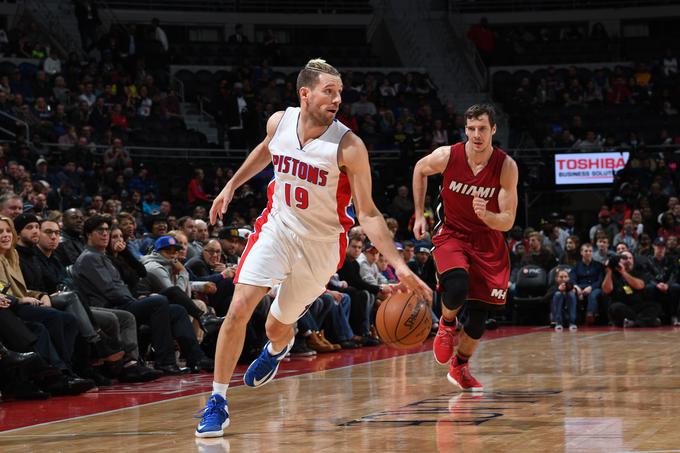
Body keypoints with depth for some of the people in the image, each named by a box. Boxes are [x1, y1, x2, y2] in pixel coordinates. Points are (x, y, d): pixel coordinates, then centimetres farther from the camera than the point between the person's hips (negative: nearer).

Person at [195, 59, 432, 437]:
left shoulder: (349, 146, -23)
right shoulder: (279, 122, -11)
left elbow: (368, 213, -20)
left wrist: (399, 265, -28)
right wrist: (232, 186, 17)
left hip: (321, 243, -2)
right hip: (277, 226, 2)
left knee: (278, 327, 11)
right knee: (239, 309, -16)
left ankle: (277, 349, 52)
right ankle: (218, 402, -4)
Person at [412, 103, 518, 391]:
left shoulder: (506, 167, -19)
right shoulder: (447, 156, -19)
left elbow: (507, 221, -18)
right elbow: (420, 169, 6)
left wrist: (485, 215, -39)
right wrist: (419, 214, 5)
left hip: (488, 242, 1)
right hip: (452, 235, -1)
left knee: (480, 312, 3)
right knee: (458, 287, -31)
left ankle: (460, 368, 29)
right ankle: (446, 325, 3)